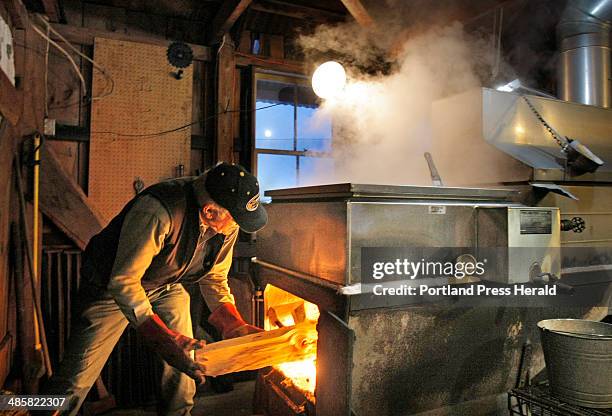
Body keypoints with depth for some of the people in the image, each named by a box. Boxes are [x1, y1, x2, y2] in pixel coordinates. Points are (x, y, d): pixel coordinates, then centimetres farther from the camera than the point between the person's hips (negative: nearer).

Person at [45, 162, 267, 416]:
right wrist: (162, 337, -40)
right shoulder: (156, 212, -38)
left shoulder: (228, 224, -16)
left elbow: (214, 277, -2)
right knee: (75, 380, -5)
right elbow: (123, 281, -34)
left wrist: (234, 324, -15)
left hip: (167, 287, 5)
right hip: (111, 288, -5)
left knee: (186, 365, 5)